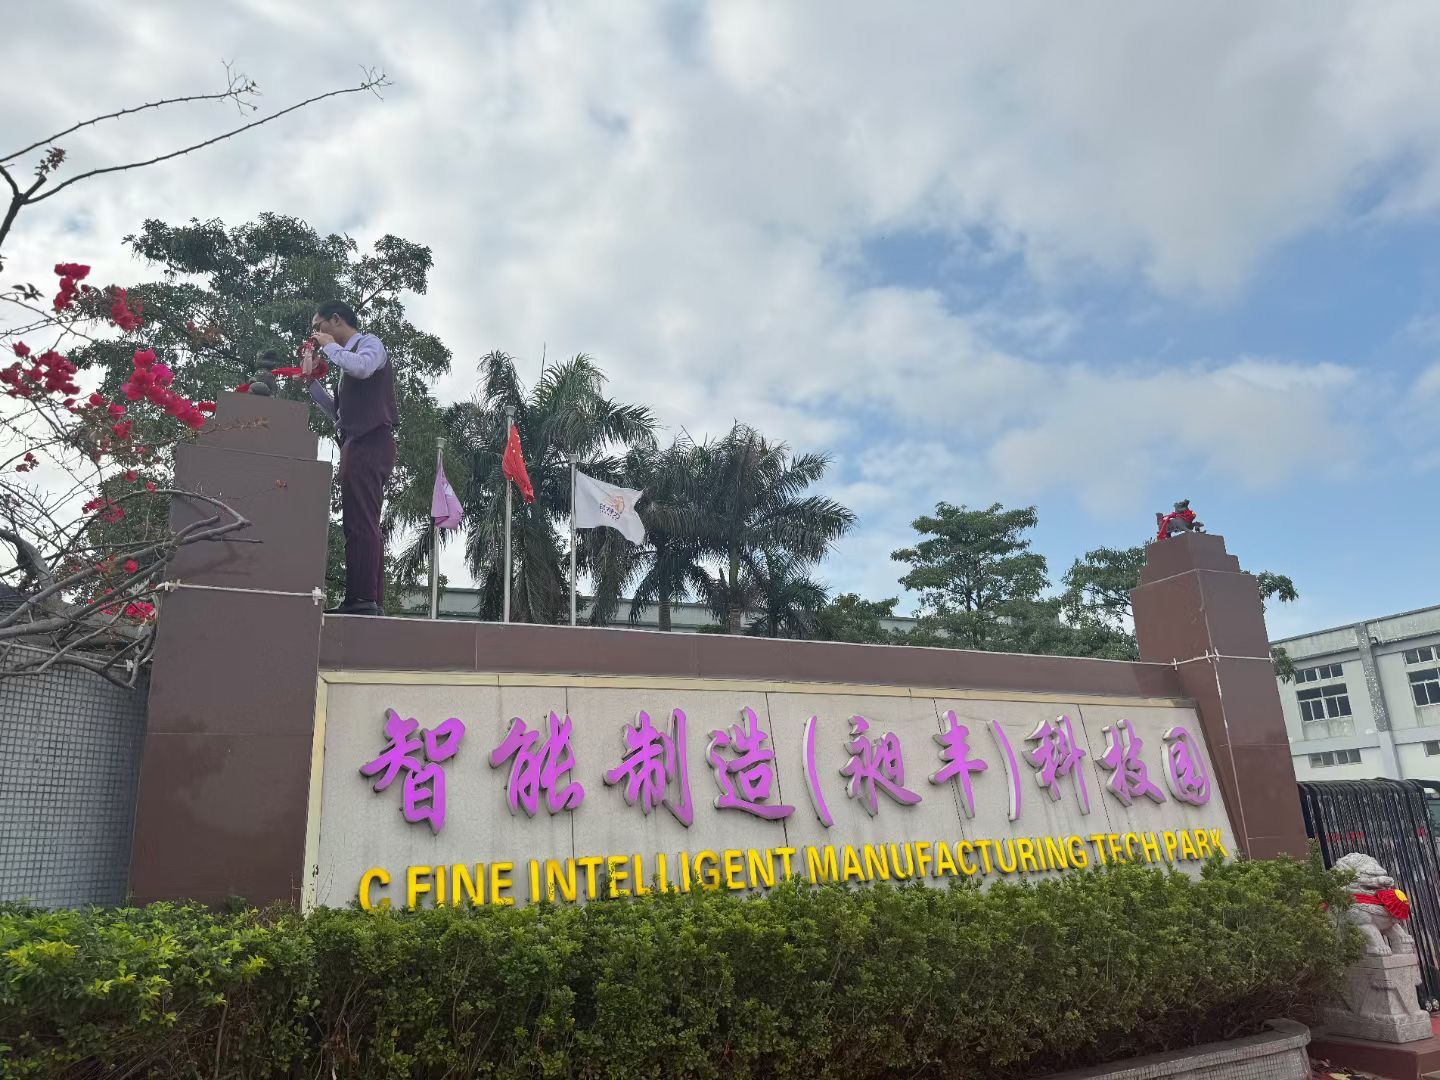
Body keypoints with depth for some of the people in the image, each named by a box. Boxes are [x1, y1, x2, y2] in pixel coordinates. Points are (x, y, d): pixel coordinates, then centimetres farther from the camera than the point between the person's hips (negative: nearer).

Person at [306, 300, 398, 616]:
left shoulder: (369, 342, 2)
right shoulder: (351, 354, 28)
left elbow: (363, 367, -24)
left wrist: (330, 346, -8)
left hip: (368, 443, -10)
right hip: (359, 445, 10)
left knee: (360, 524, -16)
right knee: (361, 525, 6)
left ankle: (363, 598, -19)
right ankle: (370, 601, 7)